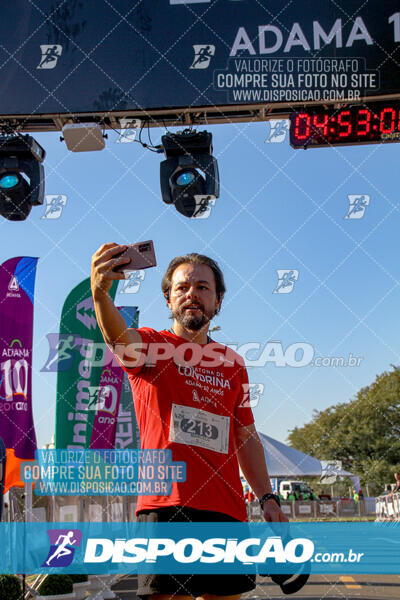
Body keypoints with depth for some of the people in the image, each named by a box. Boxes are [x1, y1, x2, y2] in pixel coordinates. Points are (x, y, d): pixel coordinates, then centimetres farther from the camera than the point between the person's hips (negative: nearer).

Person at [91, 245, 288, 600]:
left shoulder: (232, 363, 17)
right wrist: (100, 293, -43)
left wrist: (267, 498, 13)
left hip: (227, 511, 5)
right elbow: (118, 336, -22)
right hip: (165, 506, -4)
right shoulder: (150, 346, 3)